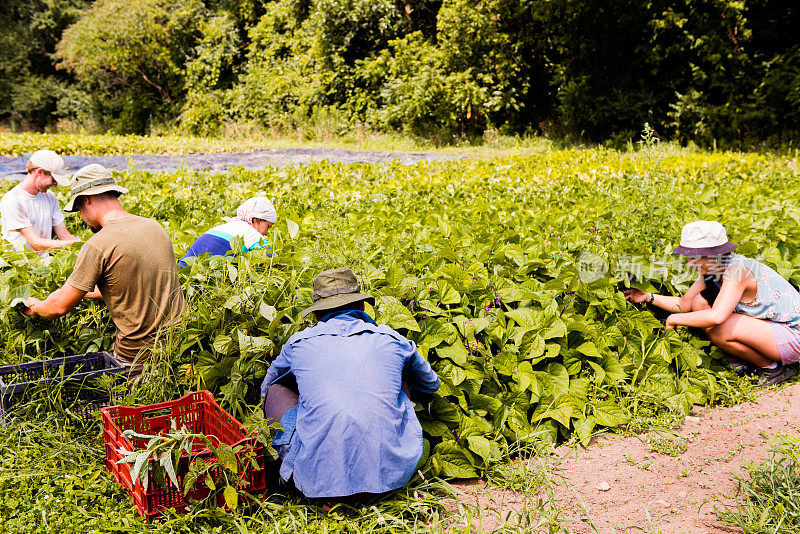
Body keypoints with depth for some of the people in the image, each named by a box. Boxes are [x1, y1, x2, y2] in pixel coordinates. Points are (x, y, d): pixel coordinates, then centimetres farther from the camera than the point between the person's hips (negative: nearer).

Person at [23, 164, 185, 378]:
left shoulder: (98, 245, -15)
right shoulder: (154, 227, 6)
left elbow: (59, 307, -6)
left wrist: (34, 307, 16)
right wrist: (87, 293, 32)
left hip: (138, 356, -7)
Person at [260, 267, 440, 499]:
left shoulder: (299, 343, 10)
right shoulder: (393, 341, 11)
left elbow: (266, 386, 34)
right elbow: (431, 386, 33)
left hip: (319, 480, -1)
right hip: (389, 475, 2)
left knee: (275, 391, 23)